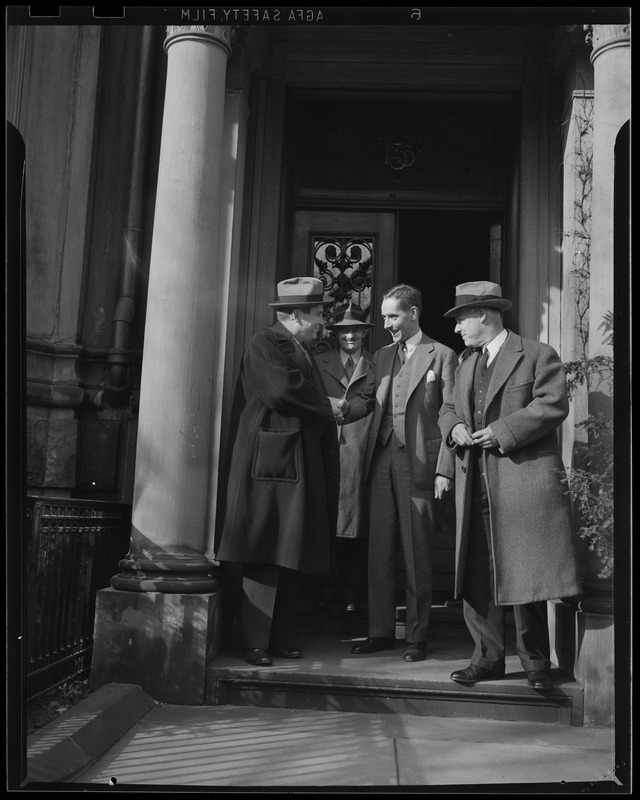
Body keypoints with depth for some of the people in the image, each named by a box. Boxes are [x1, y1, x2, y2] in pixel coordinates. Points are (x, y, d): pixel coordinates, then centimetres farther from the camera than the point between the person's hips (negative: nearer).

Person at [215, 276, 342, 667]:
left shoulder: (300, 350, 21)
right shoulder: (266, 344, -7)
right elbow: (283, 390, -21)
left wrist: (330, 411, 6)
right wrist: (326, 407, -8)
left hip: (301, 465, 9)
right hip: (272, 463, -9)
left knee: (290, 557, 9)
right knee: (265, 557, -5)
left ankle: (278, 635, 17)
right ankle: (254, 642, 2)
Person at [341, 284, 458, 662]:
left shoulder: (443, 355, 0)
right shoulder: (382, 355, 17)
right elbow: (366, 400, 11)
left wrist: (444, 470, -10)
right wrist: (338, 409, -10)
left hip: (420, 465, -5)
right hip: (382, 461, 5)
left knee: (418, 555, 2)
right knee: (380, 551, 9)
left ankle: (417, 636, 13)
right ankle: (381, 631, 19)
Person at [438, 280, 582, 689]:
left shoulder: (538, 355, 0)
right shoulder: (467, 363, 21)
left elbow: (553, 404, -11)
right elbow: (450, 407, 23)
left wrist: (503, 431, -16)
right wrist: (454, 427, 0)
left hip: (524, 481, -6)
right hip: (475, 484, 6)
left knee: (526, 575, -1)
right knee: (475, 576, 7)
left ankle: (535, 663, 14)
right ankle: (488, 658, 19)